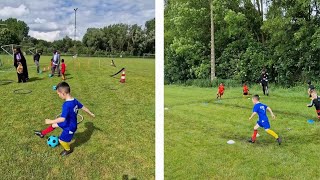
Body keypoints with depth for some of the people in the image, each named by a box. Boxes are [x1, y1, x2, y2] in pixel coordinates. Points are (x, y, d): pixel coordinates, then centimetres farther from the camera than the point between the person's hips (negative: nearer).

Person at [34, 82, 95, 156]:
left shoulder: (66, 105, -35)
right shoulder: (75, 101, -10)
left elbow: (62, 119, -37)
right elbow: (83, 107, 4)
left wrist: (50, 121, -26)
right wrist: (91, 114, 20)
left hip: (70, 127, -8)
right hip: (68, 122, 8)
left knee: (61, 140, 14)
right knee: (54, 125, 20)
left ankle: (68, 150, 41)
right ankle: (42, 133, 41)